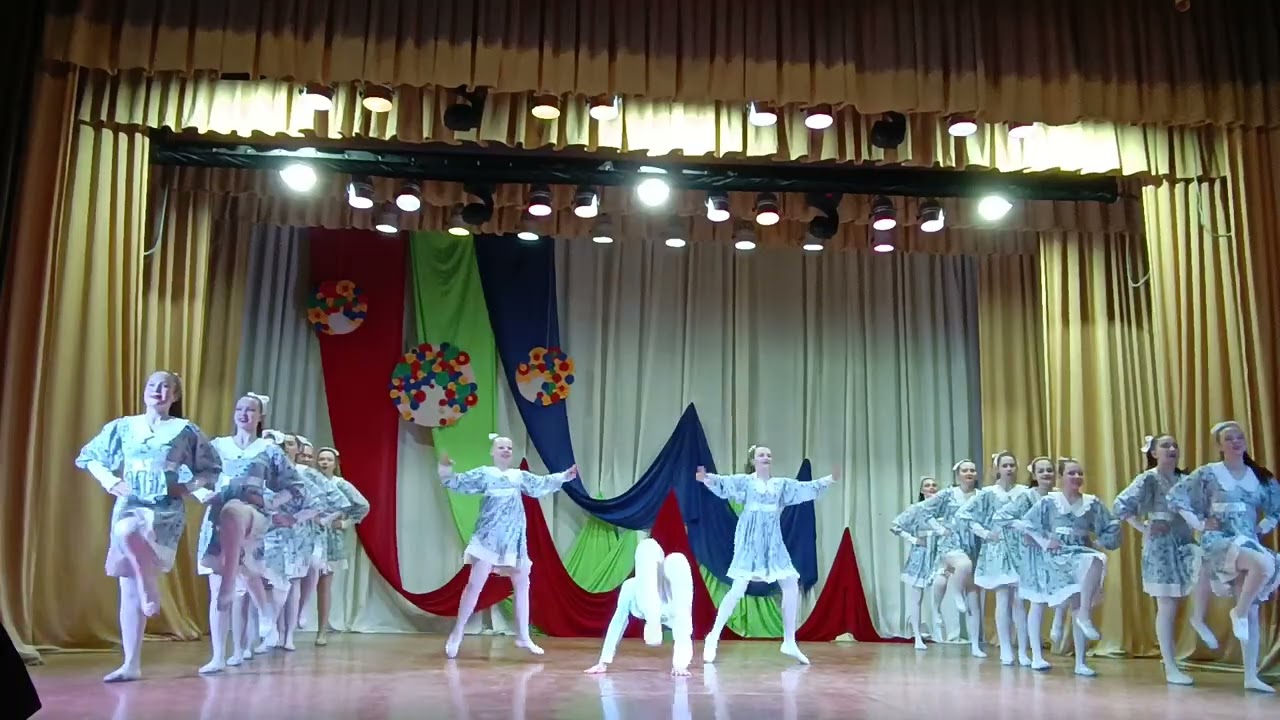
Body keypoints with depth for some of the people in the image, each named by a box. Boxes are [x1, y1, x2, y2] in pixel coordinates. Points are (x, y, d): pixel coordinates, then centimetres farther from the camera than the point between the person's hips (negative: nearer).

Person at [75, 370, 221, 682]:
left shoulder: (185, 430, 4)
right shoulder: (123, 427, 11)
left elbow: (213, 470, 9)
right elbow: (89, 457, 18)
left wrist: (189, 486, -8)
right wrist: (110, 482, 2)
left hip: (166, 511, -3)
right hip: (128, 506, 3)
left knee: (127, 531, -38)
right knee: (128, 589, 1)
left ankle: (150, 588, -13)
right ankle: (132, 664, 7)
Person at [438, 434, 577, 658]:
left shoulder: (520, 476, 13)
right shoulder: (483, 474, 1)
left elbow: (542, 484, 21)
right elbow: (459, 482, -8)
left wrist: (563, 476, 12)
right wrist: (446, 471, -27)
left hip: (514, 539, 6)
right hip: (489, 538, -6)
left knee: (522, 584, 10)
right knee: (475, 585, -10)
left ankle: (523, 636, 20)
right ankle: (456, 634, 0)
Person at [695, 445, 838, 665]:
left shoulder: (782, 484, 14)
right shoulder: (745, 481, -1)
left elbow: (806, 488, 17)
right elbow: (724, 483, -16)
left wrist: (829, 480, 11)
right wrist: (707, 479, -35)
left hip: (773, 542, 5)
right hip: (750, 540, -5)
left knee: (792, 586, 2)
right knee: (738, 589, -14)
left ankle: (789, 642, 14)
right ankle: (713, 637, -3)